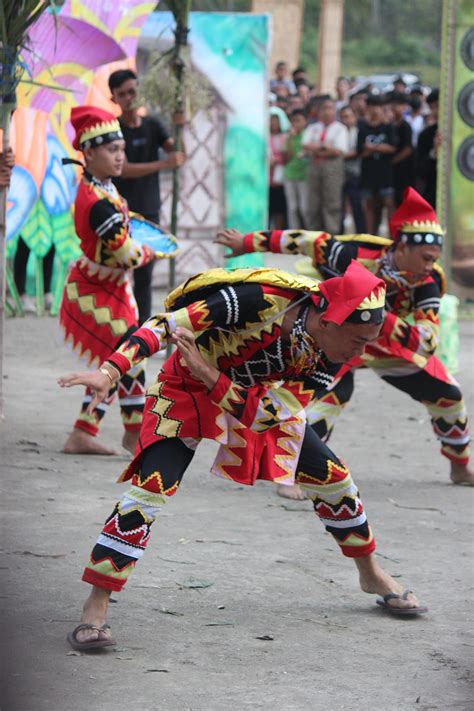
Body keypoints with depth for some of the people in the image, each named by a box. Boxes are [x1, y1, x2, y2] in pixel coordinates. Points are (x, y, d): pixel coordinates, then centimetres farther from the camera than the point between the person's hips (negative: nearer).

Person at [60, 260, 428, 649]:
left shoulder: (320, 355, -17)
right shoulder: (259, 301, -37)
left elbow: (267, 417, -20)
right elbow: (165, 325, -37)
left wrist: (208, 373, -36)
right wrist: (107, 373, -49)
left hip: (251, 395, 6)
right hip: (186, 391, -6)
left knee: (332, 475, 7)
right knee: (152, 487, -24)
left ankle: (371, 573, 31)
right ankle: (95, 608, -18)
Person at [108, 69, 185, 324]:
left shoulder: (152, 125, 7)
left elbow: (177, 153, -3)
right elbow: (123, 169, -17)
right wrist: (164, 164, -27)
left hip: (149, 212, 4)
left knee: (144, 277, 7)